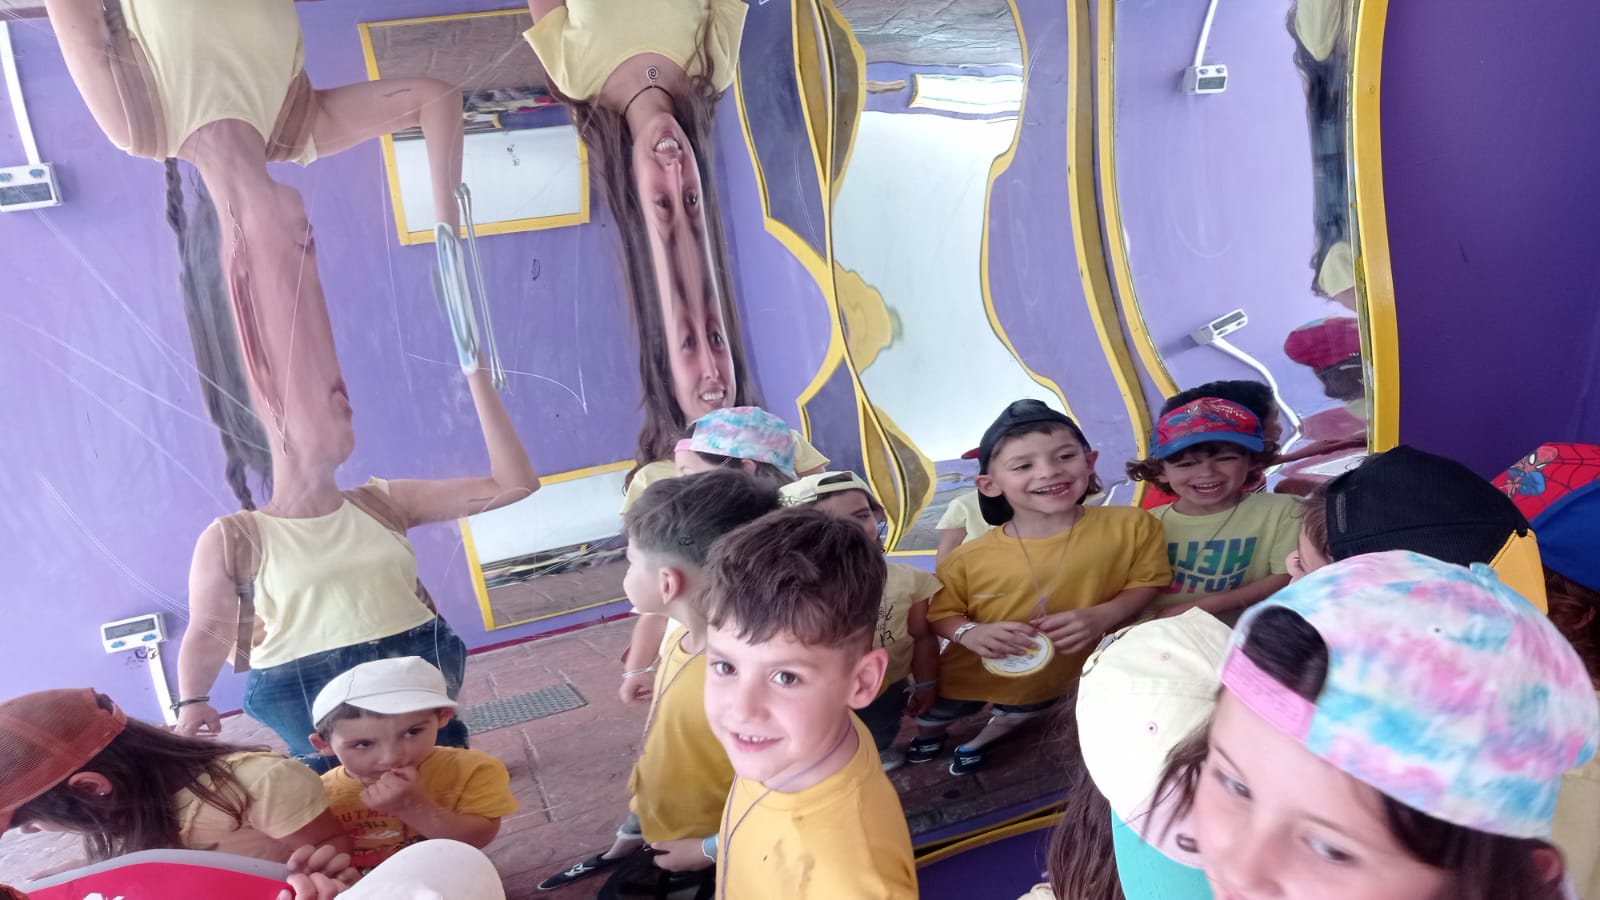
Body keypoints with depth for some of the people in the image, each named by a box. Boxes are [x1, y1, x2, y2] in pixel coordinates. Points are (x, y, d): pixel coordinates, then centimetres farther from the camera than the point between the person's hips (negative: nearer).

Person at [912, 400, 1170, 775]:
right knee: (932, 718, 29)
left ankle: (981, 741, 67)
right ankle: (927, 736, 65)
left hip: (1061, 675, 1)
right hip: (973, 672, -1)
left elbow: (1147, 583, -13)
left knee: (1016, 715, 33)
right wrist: (969, 632, -34)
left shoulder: (1131, 526, -26)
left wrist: (1103, 615, -29)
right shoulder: (970, 557, -27)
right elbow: (940, 612, -14)